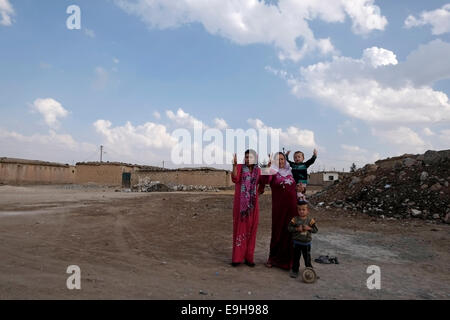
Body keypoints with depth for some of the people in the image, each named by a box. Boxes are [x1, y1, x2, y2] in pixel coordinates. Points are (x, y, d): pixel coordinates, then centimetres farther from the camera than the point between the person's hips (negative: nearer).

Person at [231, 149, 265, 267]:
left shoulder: (258, 170, 9)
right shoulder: (240, 167, 0)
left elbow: (262, 182, 23)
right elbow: (234, 179, -18)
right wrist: (234, 164, -28)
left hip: (252, 204, 3)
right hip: (240, 203, -3)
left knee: (251, 229, 5)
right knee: (239, 228, 0)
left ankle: (249, 257, 14)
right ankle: (237, 257, 7)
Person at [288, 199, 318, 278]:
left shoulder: (310, 220, -5)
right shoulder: (295, 219, -8)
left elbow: (316, 229, -4)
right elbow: (289, 228, -10)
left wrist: (309, 228, -20)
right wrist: (297, 229, -22)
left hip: (306, 243, 1)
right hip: (297, 242, -1)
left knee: (307, 257, 12)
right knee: (296, 257, 9)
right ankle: (295, 270, 22)